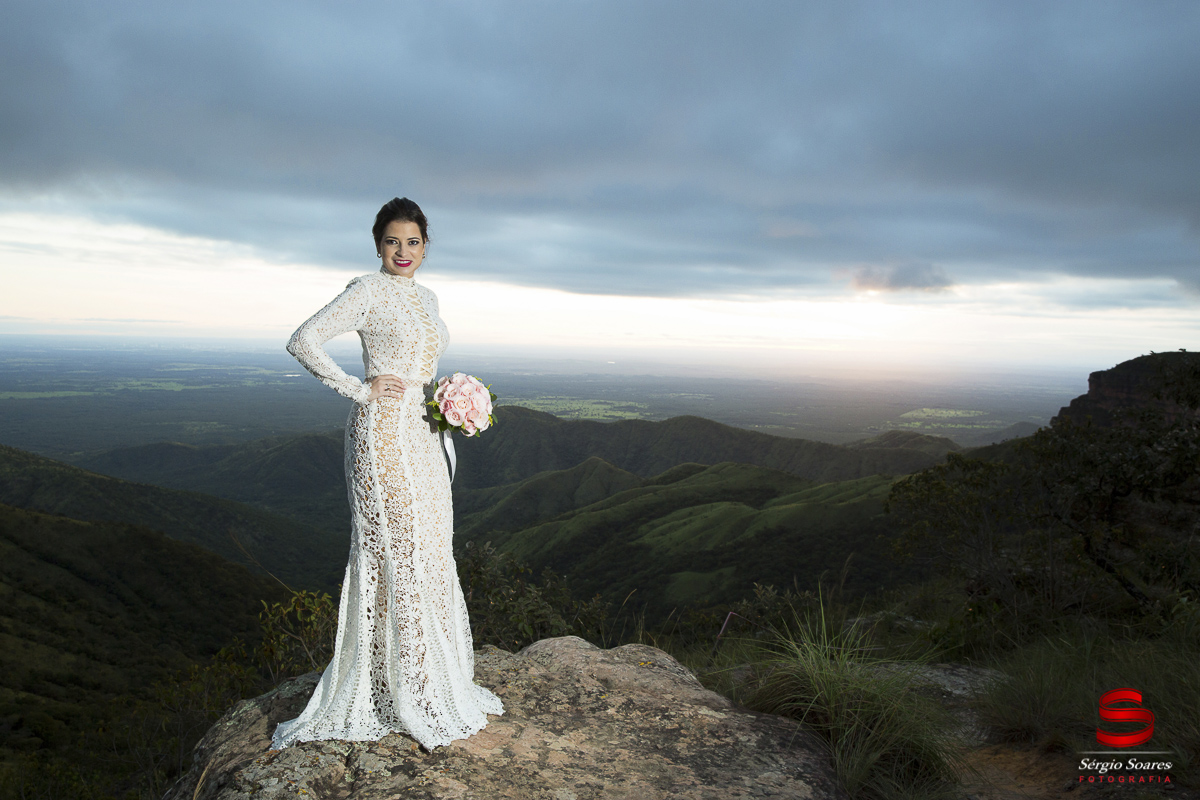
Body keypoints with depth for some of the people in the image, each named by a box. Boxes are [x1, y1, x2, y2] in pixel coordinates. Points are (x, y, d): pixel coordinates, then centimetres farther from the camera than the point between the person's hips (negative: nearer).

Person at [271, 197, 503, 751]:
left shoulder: (426, 299, 16)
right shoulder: (368, 291, -8)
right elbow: (303, 341, -15)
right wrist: (358, 390, -16)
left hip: (422, 436, 8)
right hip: (382, 434, -8)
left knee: (429, 554, 14)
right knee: (393, 553, -2)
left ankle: (434, 680, 30)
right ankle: (404, 697, 12)